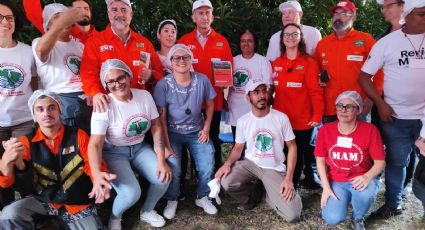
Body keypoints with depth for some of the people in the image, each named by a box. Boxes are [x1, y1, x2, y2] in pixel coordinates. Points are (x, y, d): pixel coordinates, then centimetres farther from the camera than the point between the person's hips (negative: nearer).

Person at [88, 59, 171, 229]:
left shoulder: (144, 95, -8)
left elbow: (156, 127, -3)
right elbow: (95, 144, -26)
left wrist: (161, 161, -11)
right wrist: (97, 175, -45)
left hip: (140, 148, 4)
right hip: (114, 153, -4)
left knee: (163, 178, -16)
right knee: (131, 193, -25)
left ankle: (147, 211, 15)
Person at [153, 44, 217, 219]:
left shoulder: (202, 80, -7)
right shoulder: (163, 84, -13)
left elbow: (209, 105, 7)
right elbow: (161, 117, -11)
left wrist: (206, 129, -2)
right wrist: (166, 144, -15)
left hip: (197, 131, 2)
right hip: (173, 132, -2)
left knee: (207, 166, -15)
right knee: (172, 166, -22)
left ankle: (202, 197, 14)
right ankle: (172, 200, 7)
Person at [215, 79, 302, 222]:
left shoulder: (281, 118, -8)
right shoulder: (243, 121, -3)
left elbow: (292, 147, -3)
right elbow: (238, 148, 7)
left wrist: (288, 178, -12)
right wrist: (228, 163, -16)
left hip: (275, 169, -1)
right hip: (250, 164, 1)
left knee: (292, 215, -17)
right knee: (226, 182, -30)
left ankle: (267, 193, 15)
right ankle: (254, 194, 5)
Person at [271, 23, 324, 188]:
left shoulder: (309, 62, -5)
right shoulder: (276, 63, 9)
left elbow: (315, 91, -9)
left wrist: (317, 115, -13)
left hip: (303, 120, -3)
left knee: (299, 154, 8)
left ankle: (293, 186, 25)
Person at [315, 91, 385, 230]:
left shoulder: (370, 130, -12)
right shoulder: (325, 130, -7)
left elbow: (380, 162, -8)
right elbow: (320, 160, 0)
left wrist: (367, 177, -28)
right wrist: (326, 187, -9)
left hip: (361, 179, -1)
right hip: (336, 181, 1)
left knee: (365, 193, -37)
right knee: (333, 219, -20)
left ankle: (358, 219, 0)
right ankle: (346, 198, 17)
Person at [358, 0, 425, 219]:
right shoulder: (387, 42, -3)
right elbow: (364, 76, -1)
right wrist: (380, 104, -9)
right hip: (395, 117, -1)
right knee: (396, 163, 12)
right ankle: (393, 204, 30)